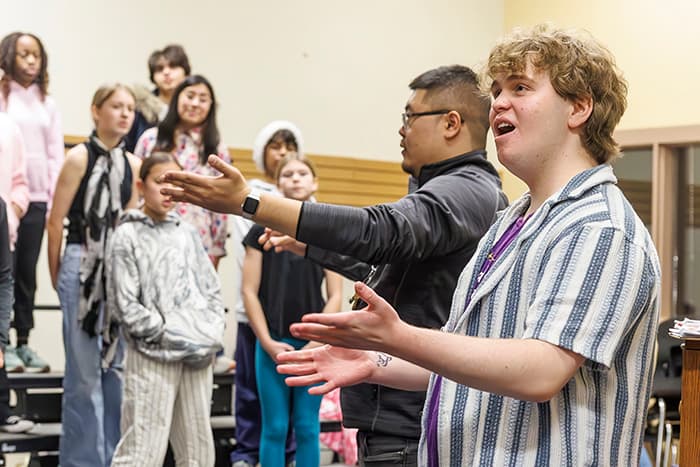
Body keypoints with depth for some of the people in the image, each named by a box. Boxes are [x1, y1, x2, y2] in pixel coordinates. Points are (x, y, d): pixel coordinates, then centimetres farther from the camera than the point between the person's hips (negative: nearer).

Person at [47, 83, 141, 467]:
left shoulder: (131, 164, 9)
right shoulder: (79, 157, -7)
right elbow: (56, 222, -5)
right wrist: (56, 276, 1)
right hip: (82, 266, -5)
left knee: (116, 366, 10)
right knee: (84, 371, -2)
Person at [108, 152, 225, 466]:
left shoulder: (188, 234, 13)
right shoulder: (127, 236, -1)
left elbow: (212, 291, 16)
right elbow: (125, 304, -7)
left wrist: (211, 338, 2)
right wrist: (171, 337, -10)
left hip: (198, 357, 5)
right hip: (153, 357, -5)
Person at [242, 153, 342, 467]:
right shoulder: (263, 230, 2)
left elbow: (335, 295, 4)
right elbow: (249, 291, 1)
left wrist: (317, 343, -7)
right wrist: (268, 342, -7)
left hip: (313, 345, 1)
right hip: (272, 342, -1)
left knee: (307, 427, 6)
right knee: (275, 428, 3)